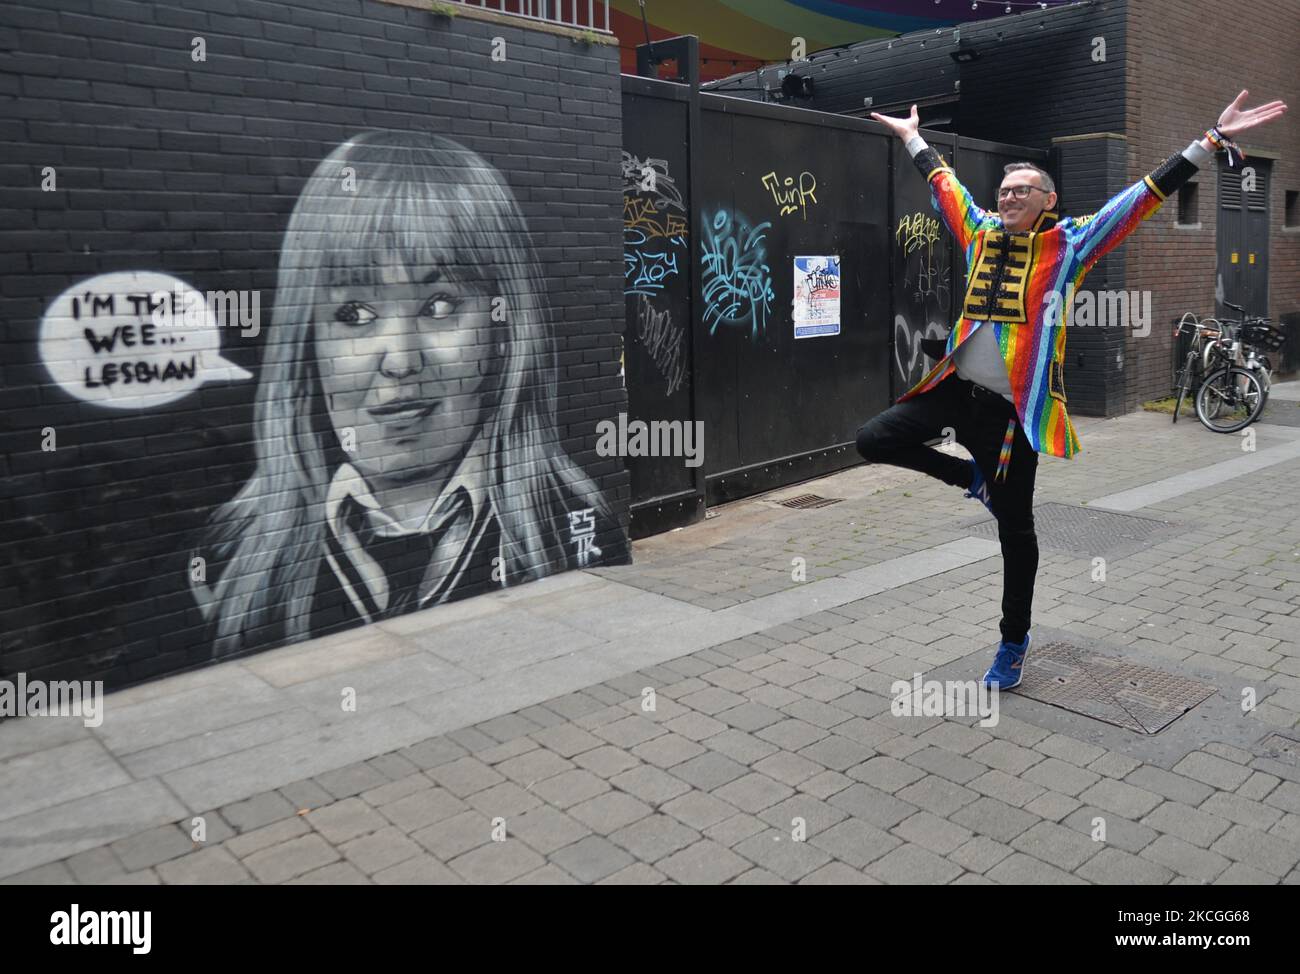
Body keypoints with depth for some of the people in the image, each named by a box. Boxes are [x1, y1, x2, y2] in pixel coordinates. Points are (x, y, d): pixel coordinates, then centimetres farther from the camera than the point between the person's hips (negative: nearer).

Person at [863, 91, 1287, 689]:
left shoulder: (1070, 242, 0)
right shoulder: (981, 232, 11)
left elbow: (1146, 195, -3)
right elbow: (943, 183, 25)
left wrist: (1213, 141, -9)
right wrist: (912, 136, 34)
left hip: (1013, 406, -4)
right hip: (956, 388, 4)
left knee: (1014, 527, 5)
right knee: (872, 441, -7)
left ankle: (1014, 642, 23)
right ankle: (971, 477, 17)